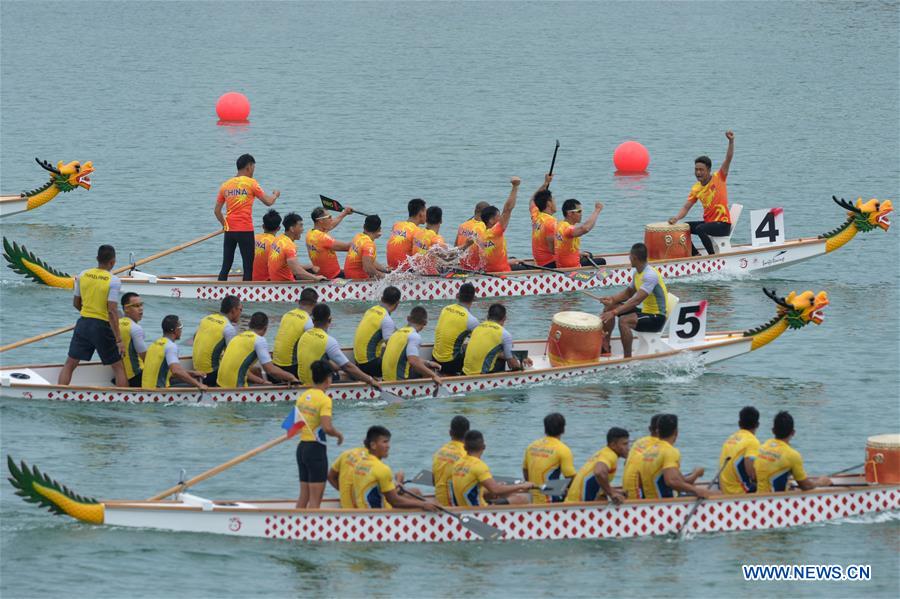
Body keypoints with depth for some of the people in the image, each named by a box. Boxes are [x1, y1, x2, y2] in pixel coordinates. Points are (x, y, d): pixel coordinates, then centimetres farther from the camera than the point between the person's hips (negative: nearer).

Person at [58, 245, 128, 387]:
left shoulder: (83, 275, 1)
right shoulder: (114, 281, -14)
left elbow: (76, 303, 10)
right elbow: (112, 311, -19)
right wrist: (119, 340, -17)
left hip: (83, 323, 4)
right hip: (102, 326, -4)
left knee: (69, 364, 12)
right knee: (118, 367, 8)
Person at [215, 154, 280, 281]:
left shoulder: (225, 185, 10)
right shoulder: (251, 183, -4)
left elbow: (217, 211, 10)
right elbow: (268, 202, 1)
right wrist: (275, 195, 22)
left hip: (229, 231, 5)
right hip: (245, 231, -5)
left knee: (225, 267, 8)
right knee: (248, 267, 1)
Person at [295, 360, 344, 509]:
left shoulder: (302, 396, 8)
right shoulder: (324, 399, -14)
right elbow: (327, 428, -23)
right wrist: (338, 434, -5)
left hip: (301, 446, 7)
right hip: (316, 448, -7)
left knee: (304, 495, 15)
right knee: (315, 498, -3)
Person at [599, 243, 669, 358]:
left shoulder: (650, 275, -25)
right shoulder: (636, 272, 5)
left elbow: (636, 300, -33)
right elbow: (629, 292, 18)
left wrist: (614, 312, -37)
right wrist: (613, 299, -2)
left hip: (657, 318, -10)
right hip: (645, 311, 10)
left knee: (624, 320, -34)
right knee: (609, 307, 9)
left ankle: (628, 358, -26)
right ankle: (605, 347, 12)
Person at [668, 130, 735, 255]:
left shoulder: (719, 178, -7)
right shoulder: (696, 189, 6)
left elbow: (728, 159, -18)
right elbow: (686, 207, 5)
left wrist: (731, 141, -31)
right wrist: (676, 218, -16)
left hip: (723, 224, -6)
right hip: (707, 222, 6)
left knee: (700, 229, -31)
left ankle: (713, 255, -18)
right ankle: (696, 255, 1)